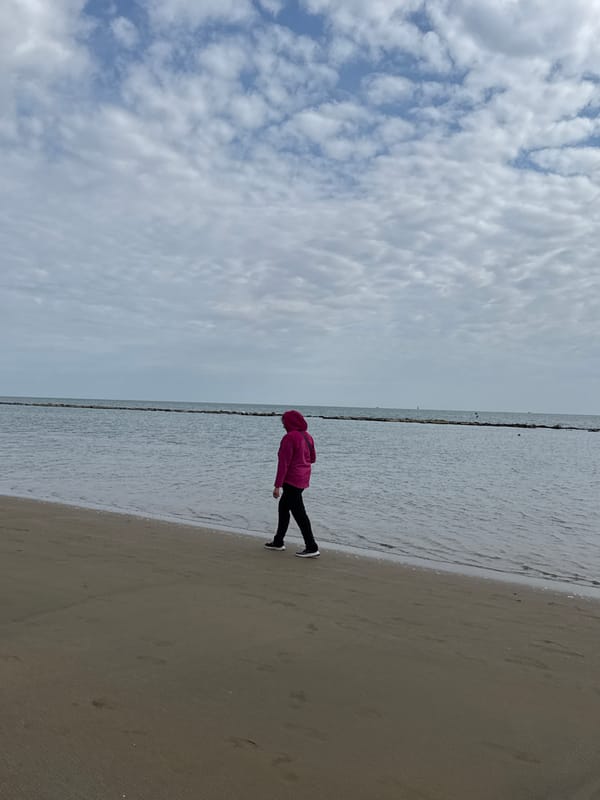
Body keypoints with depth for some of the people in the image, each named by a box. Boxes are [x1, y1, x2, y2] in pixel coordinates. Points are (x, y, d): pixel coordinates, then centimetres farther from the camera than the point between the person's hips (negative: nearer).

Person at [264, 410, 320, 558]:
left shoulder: (289, 437, -18)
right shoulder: (307, 437, 7)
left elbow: (283, 463, -20)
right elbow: (312, 459, 16)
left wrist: (277, 485, -19)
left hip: (292, 480, -9)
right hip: (303, 479, 9)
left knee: (299, 513, -6)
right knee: (283, 507, 20)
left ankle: (312, 547, -5)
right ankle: (278, 542, 28)